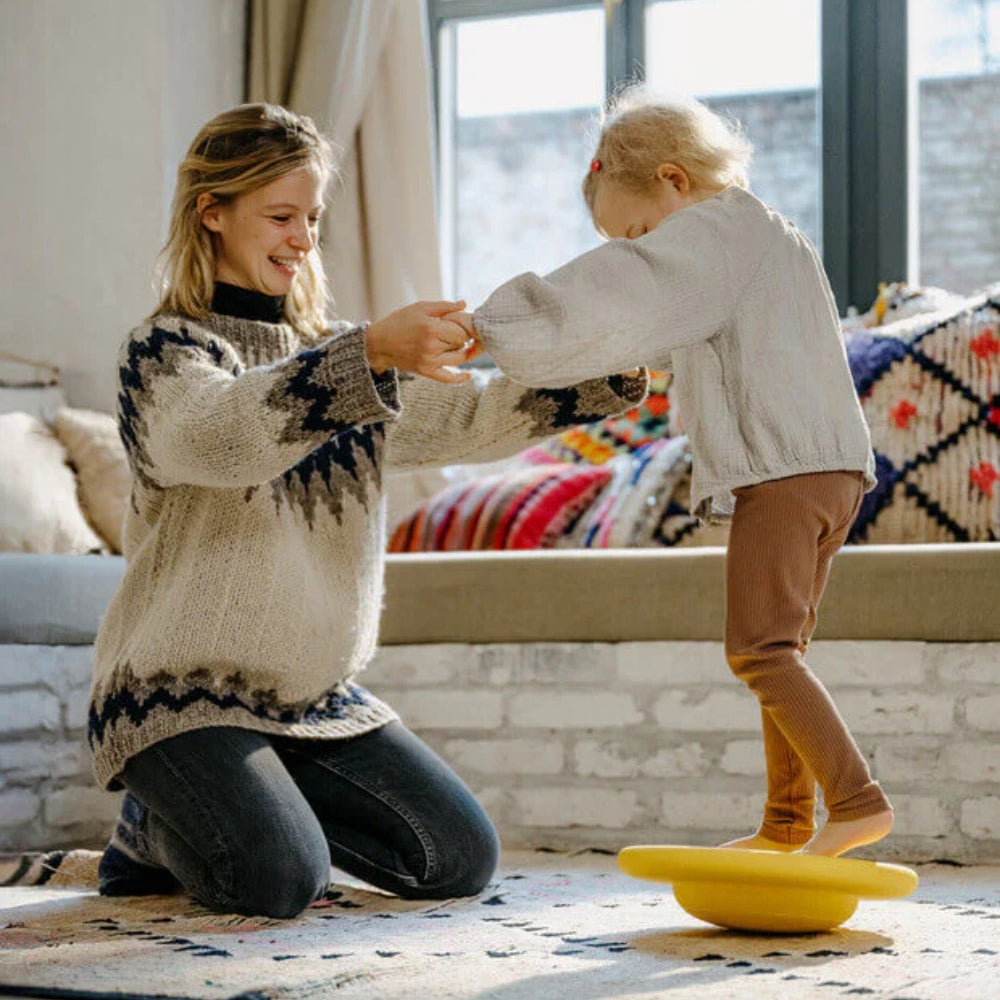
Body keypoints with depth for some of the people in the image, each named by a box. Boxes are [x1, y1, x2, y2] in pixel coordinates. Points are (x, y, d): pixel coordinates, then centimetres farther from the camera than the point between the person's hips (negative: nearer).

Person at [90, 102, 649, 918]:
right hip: (179, 693, -7)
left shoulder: (339, 354, 13)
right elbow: (219, 436, -32)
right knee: (279, 880, -27)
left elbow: (468, 418, 1)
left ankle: (266, 800, 18)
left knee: (463, 859, 0)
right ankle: (160, 827, 7)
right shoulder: (164, 352, -8)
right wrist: (373, 355, -44)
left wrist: (609, 374, -16)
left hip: (316, 697, 7)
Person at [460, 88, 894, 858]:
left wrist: (495, 325, -9)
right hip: (836, 468, 10)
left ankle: (856, 801, -21)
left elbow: (614, 294, -13)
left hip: (780, 469, -10)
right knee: (780, 647, 14)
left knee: (760, 648, -13)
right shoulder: (776, 237, 25)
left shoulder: (713, 230, -4)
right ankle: (788, 821, 19)